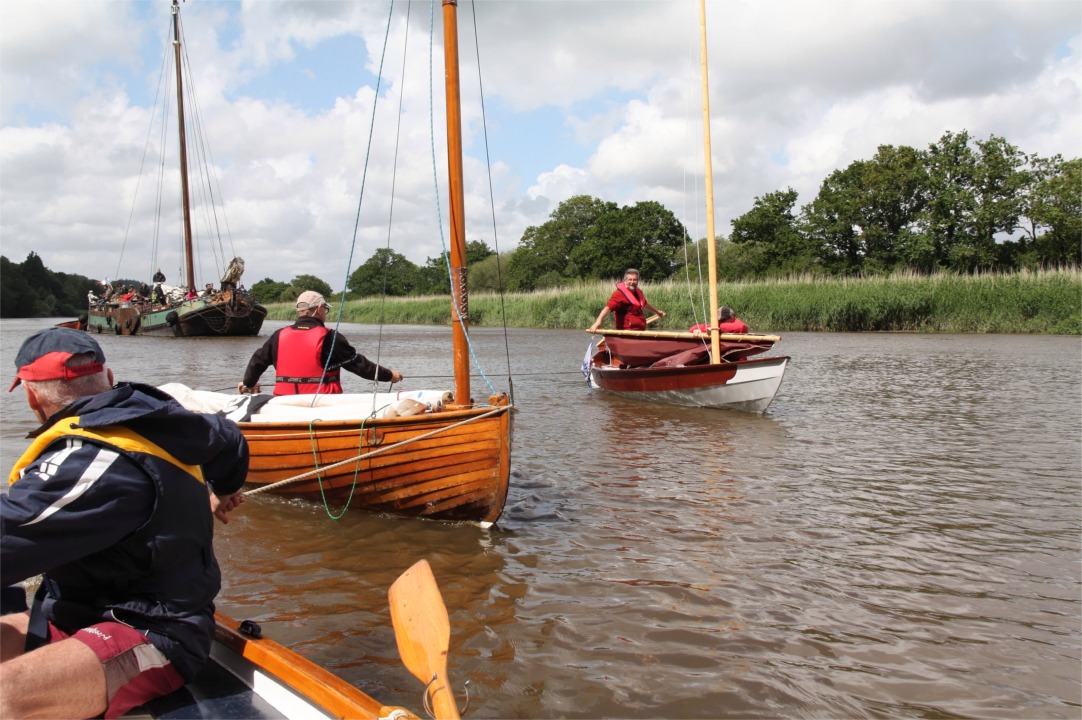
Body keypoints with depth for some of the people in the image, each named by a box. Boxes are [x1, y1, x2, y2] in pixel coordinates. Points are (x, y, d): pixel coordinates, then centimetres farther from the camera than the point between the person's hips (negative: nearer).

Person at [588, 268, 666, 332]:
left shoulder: (638, 292, 13)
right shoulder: (619, 294, -16)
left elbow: (645, 304, 34)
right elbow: (608, 307, -31)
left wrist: (657, 311, 50)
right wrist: (598, 320, -48)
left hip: (639, 332, 9)